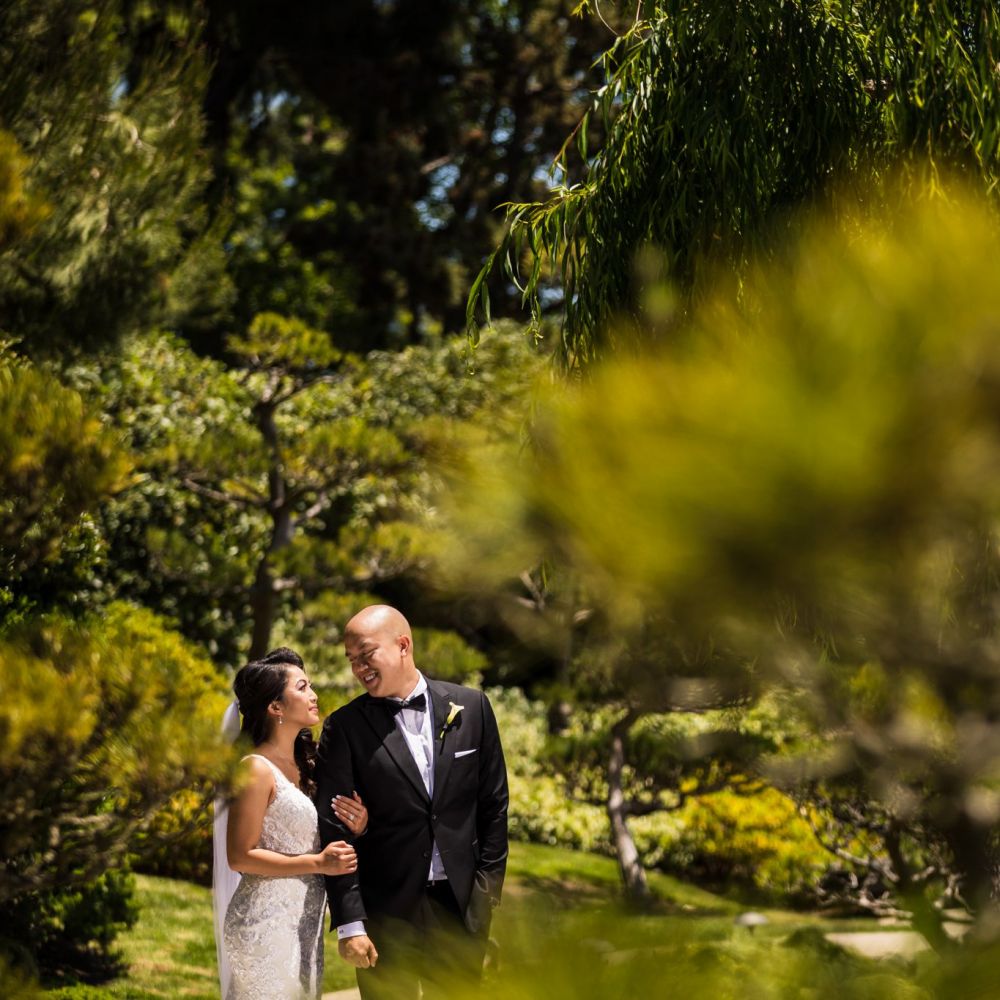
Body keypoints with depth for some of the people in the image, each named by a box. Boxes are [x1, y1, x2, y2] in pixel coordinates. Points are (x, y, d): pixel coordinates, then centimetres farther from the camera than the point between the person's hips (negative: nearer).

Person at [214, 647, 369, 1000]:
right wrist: (317, 863, -19)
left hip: (304, 924, 8)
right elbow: (240, 856, -15)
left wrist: (356, 828, -2)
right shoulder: (256, 768, -12)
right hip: (266, 926, -8)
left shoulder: (304, 765, 12)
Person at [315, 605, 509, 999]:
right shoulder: (344, 728, -5)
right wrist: (349, 923, -13)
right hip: (386, 908, -2)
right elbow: (334, 829, -8)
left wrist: (488, 882, 3)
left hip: (461, 903, 2)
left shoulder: (470, 707, 2)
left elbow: (493, 802, 8)